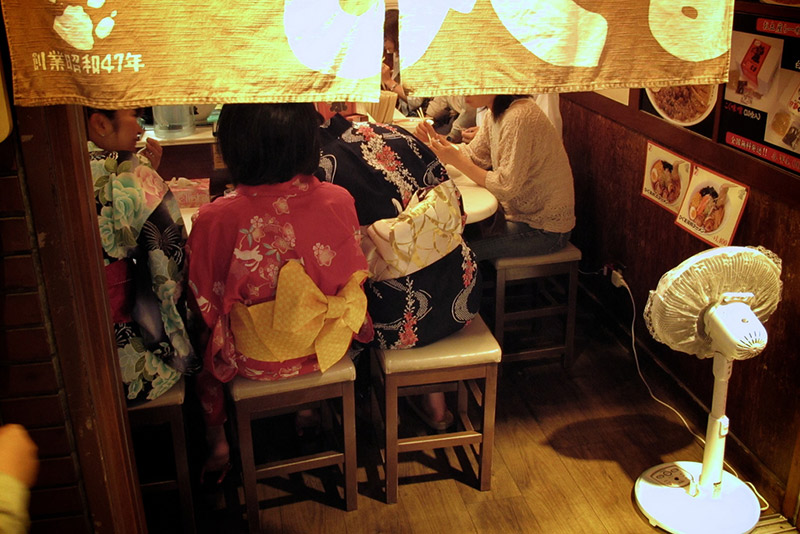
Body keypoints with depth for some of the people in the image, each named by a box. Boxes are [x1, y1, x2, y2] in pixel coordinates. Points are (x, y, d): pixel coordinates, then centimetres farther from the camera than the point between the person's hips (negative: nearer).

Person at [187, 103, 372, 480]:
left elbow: (205, 303, -11)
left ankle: (217, 439, 42)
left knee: (200, 339, 32)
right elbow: (353, 279, -2)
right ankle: (306, 408, 51)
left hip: (253, 359, -2)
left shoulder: (214, 219, -26)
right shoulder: (338, 201, -19)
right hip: (325, 349, 2)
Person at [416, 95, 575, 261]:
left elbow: (506, 187, -26)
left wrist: (457, 160, -21)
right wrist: (435, 140, -6)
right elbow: (474, 156, 8)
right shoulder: (496, 113, 2)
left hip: (544, 230, -9)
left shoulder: (519, 118, -26)